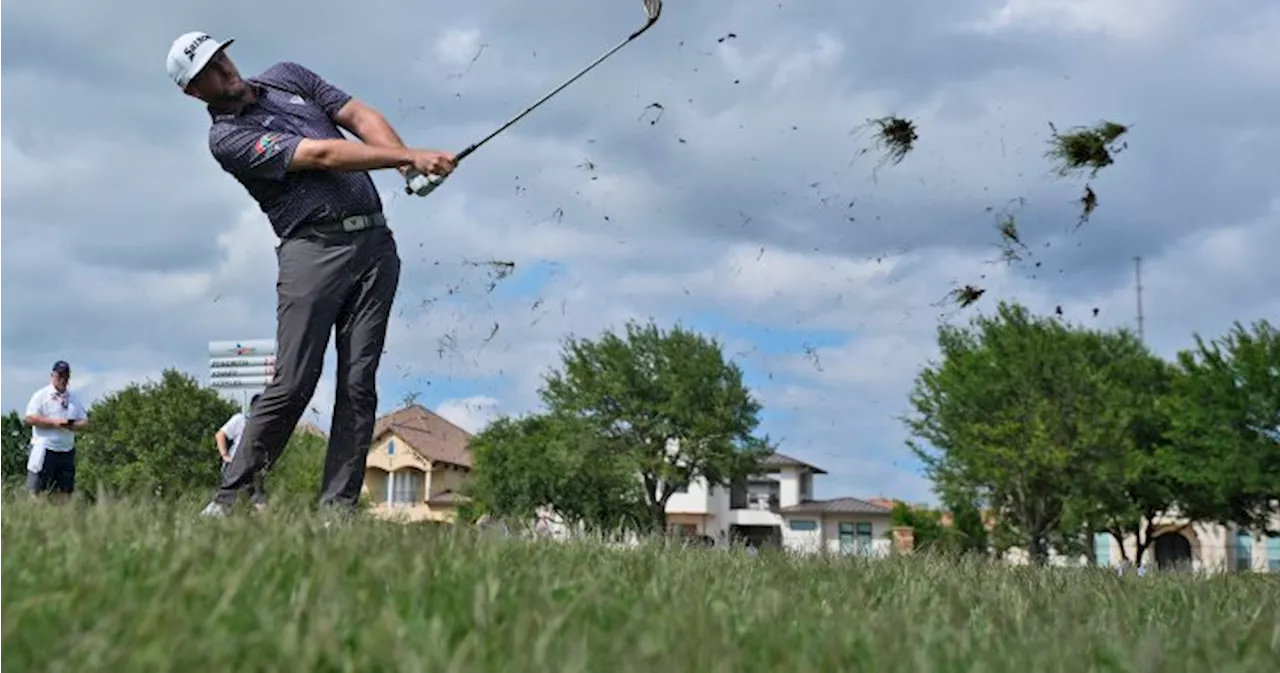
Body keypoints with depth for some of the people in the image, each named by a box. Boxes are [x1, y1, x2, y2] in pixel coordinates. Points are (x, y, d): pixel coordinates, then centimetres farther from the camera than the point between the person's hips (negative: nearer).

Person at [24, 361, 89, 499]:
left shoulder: (74, 399, 15)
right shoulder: (41, 396, 0)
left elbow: (85, 422, 12)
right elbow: (30, 418, -10)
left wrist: (73, 426, -9)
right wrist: (53, 422, -17)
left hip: (66, 450, 5)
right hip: (44, 450, -5)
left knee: (65, 492, 5)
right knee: (36, 492, -7)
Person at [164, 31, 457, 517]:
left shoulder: (286, 76, 19)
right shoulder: (227, 138, -4)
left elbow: (359, 116, 11)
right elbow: (322, 155, -13)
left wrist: (406, 159, -9)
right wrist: (410, 157, -17)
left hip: (375, 244, 5)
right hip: (313, 251, -5)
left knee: (359, 384, -2)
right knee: (293, 385, -10)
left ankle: (339, 508, 0)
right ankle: (230, 497, 4)